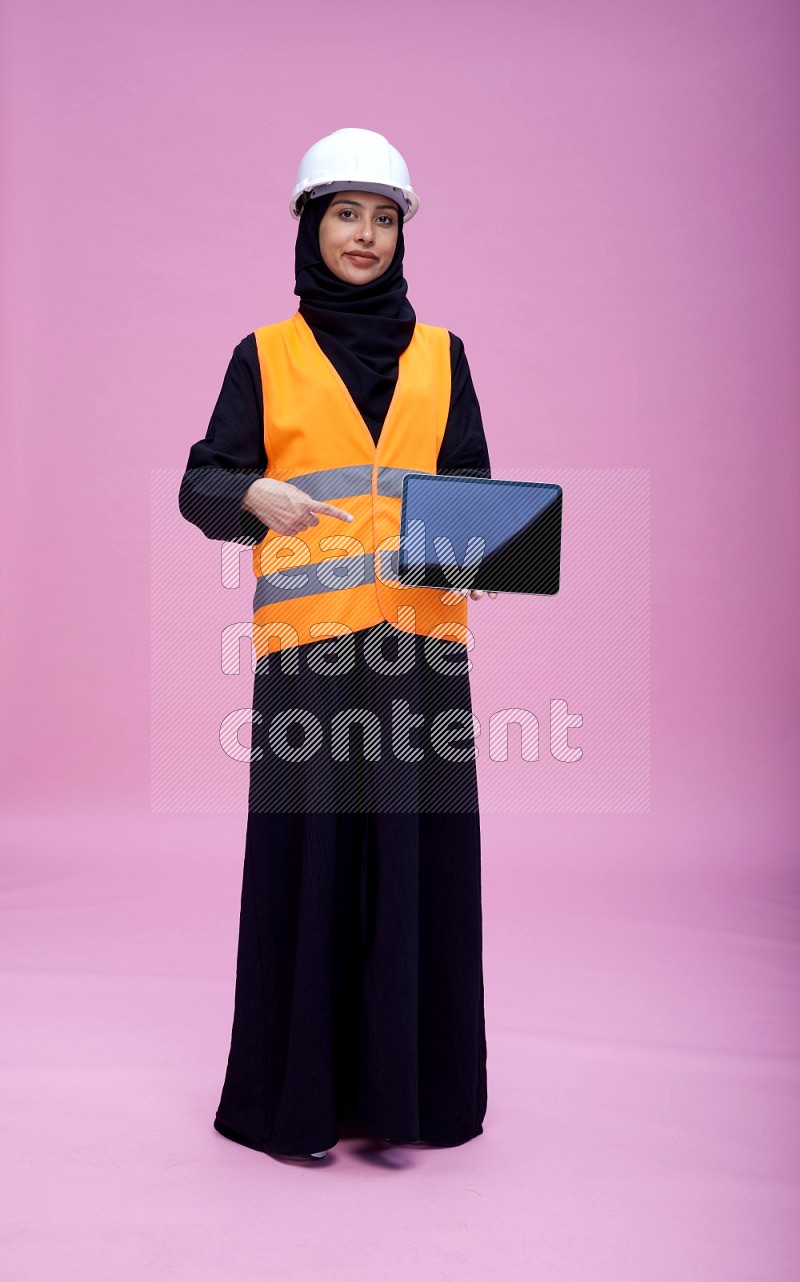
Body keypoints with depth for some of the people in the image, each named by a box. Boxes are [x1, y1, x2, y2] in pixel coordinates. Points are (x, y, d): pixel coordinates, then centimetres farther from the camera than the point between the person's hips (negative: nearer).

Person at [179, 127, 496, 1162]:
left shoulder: (440, 355, 14)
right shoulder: (265, 356, 9)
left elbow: (476, 486, 11)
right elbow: (201, 484, 4)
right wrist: (257, 495, -18)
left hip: (420, 636, 2)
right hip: (307, 639, -2)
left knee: (419, 853, 4)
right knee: (309, 852, 0)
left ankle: (410, 1078, 20)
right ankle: (299, 1087, 16)